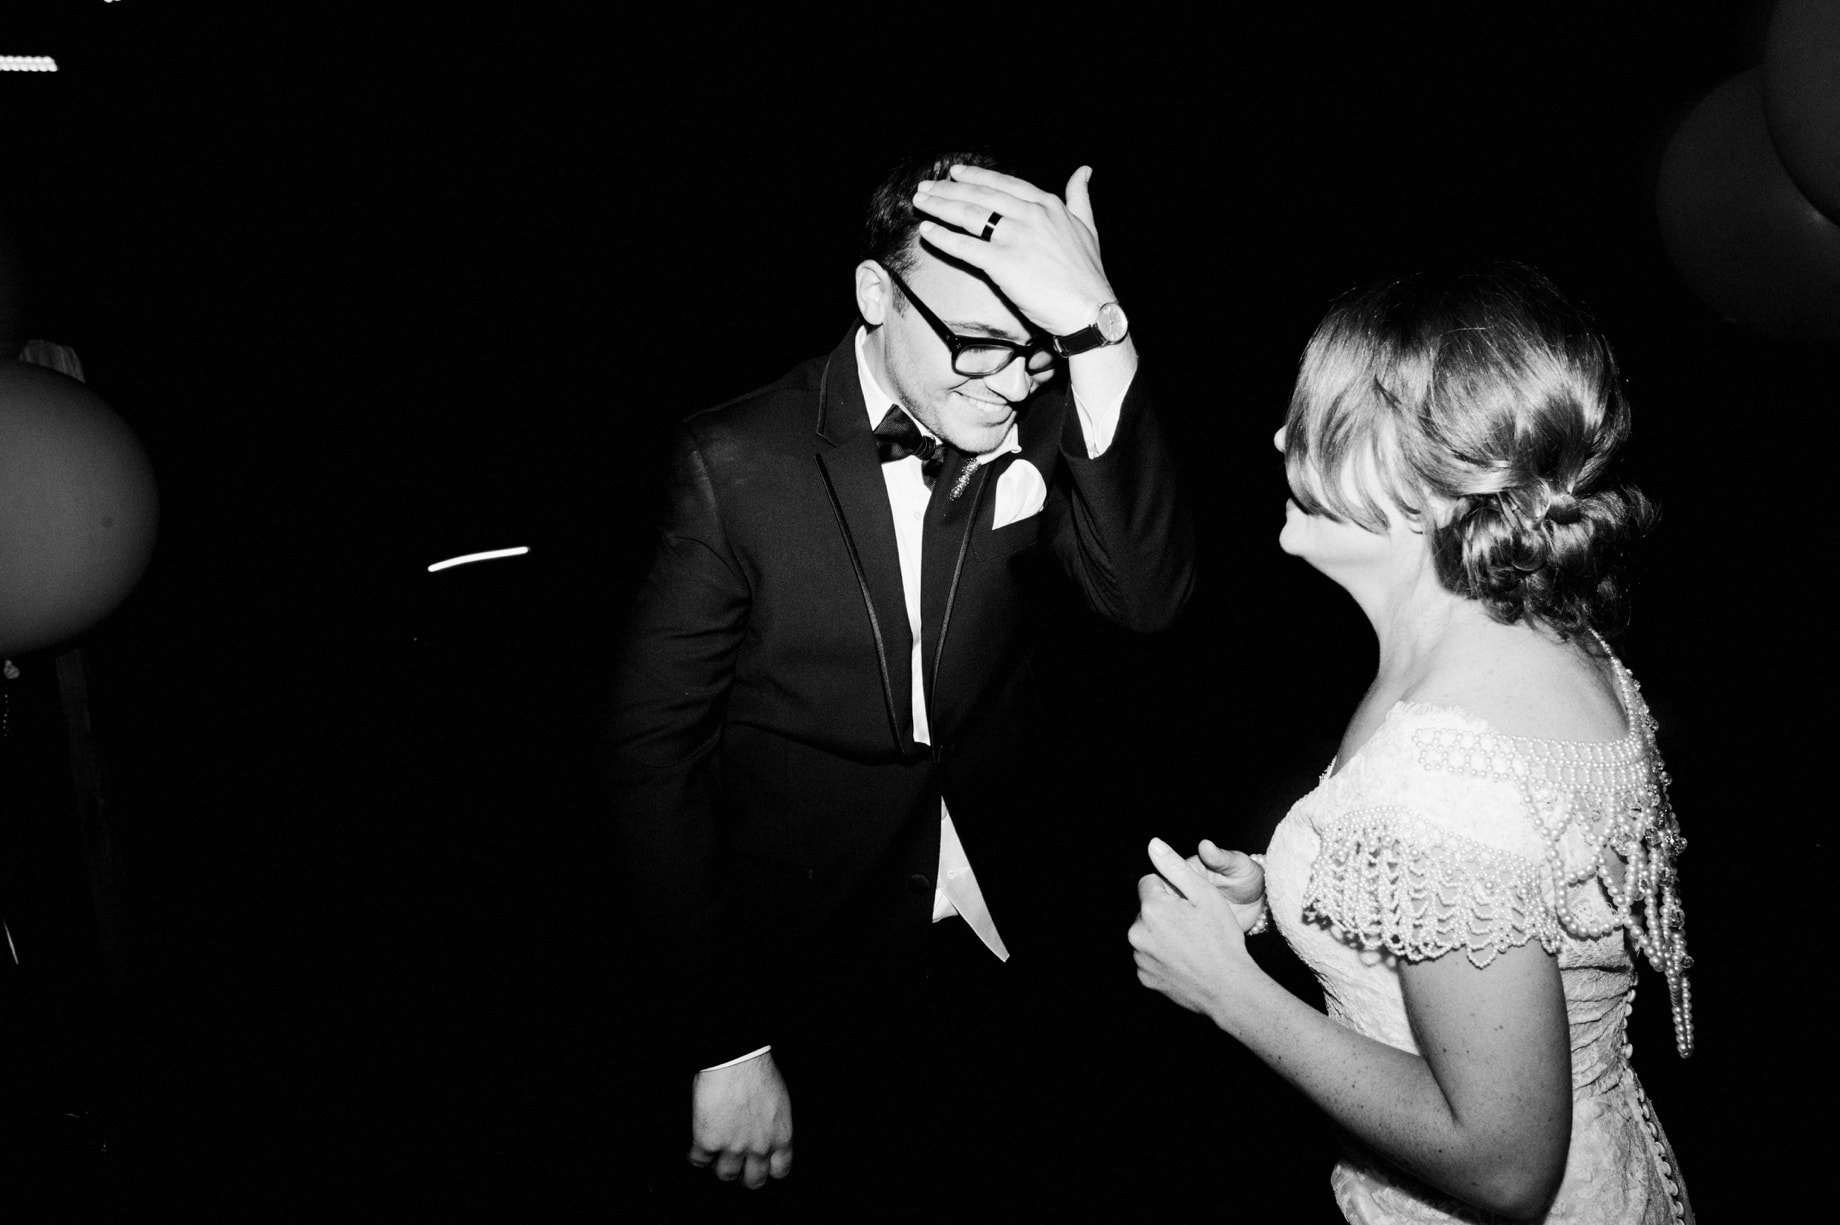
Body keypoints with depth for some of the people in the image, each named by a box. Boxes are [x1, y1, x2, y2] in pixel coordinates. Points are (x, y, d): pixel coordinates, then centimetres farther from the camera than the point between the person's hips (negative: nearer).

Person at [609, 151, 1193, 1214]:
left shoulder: (1042, 425, -8)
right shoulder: (741, 462, -16)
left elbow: (1147, 595, -23)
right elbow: (655, 747, -13)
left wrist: (1097, 330, -34)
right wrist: (724, 1042, -14)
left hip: (1003, 957, 3)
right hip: (810, 961, -2)